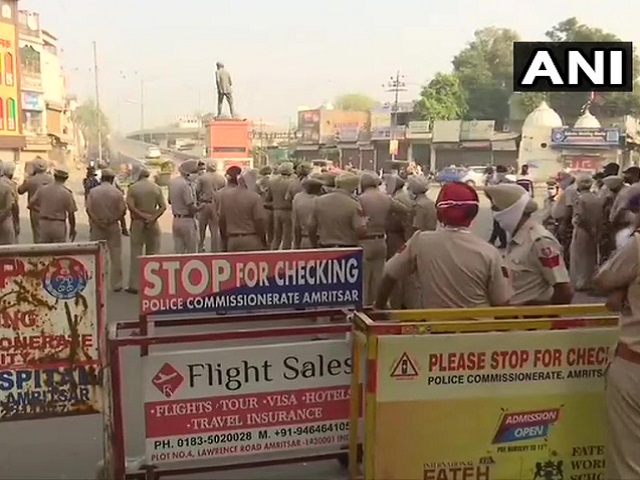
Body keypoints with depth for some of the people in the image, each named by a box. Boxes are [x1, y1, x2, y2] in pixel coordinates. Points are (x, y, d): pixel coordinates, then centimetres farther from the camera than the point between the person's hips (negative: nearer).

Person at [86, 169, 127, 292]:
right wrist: (113, 219, 6)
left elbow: (88, 209, -6)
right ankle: (116, 284, 10)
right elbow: (123, 210, -7)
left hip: (97, 227, 1)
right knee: (115, 256, 6)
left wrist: (97, 221, 1)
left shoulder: (93, 192, -3)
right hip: (113, 226, -1)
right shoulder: (117, 192, -6)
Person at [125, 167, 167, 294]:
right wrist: (152, 218, -13)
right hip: (153, 223, 2)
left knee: (136, 255, 3)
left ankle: (134, 285, 4)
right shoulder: (156, 188, 3)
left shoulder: (132, 188, -4)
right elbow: (163, 207, -5)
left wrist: (142, 215, -14)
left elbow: (130, 206, -15)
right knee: (153, 254, 9)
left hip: (138, 223, -2)